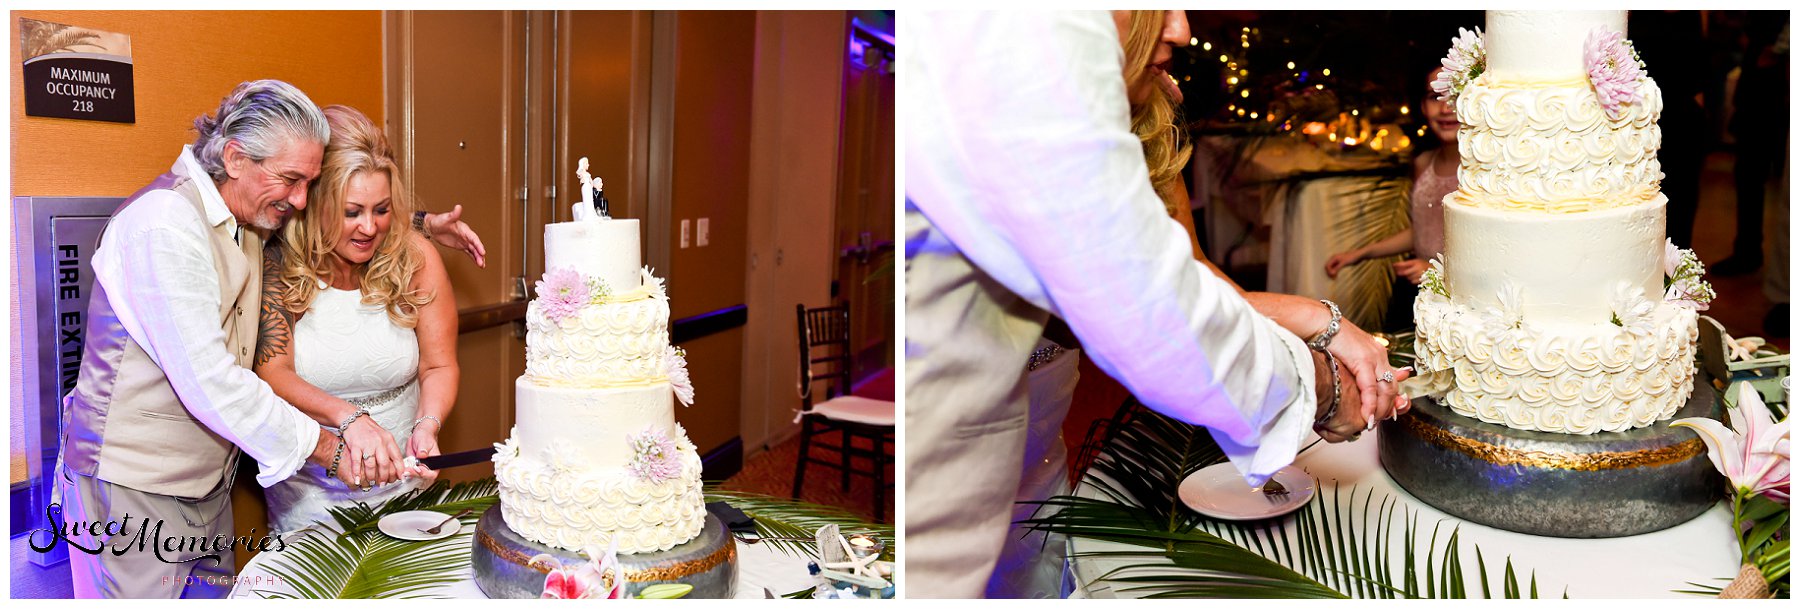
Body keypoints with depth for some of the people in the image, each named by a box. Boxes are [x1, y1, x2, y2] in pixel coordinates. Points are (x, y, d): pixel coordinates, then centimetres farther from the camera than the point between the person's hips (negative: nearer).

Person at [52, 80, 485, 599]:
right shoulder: (164, 224, -21)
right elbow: (208, 381, -26)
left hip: (207, 485, 8)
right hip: (132, 487, -8)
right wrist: (328, 447, -22)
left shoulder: (249, 211, 5)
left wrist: (423, 224, 10)